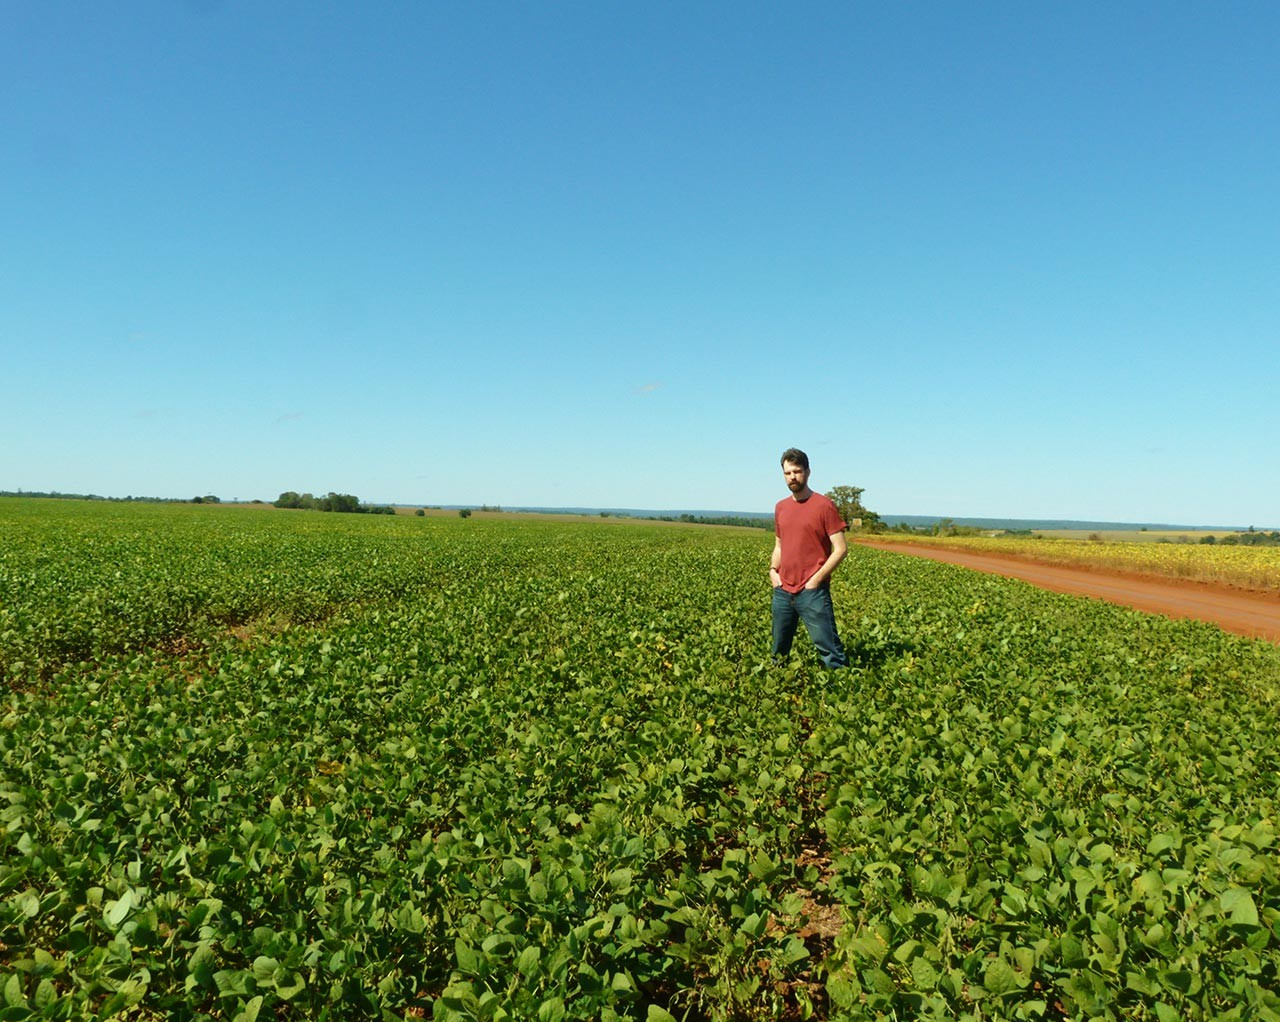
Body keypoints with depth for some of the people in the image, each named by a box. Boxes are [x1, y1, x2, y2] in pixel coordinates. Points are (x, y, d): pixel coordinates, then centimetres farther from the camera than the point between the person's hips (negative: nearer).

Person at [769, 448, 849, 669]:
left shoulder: (824, 505, -6)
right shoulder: (781, 507, 12)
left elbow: (841, 548, -8)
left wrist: (817, 578, -14)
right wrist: (773, 570, 4)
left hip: (813, 592, -6)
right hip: (782, 591, 6)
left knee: (829, 650, -5)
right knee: (779, 652, 15)